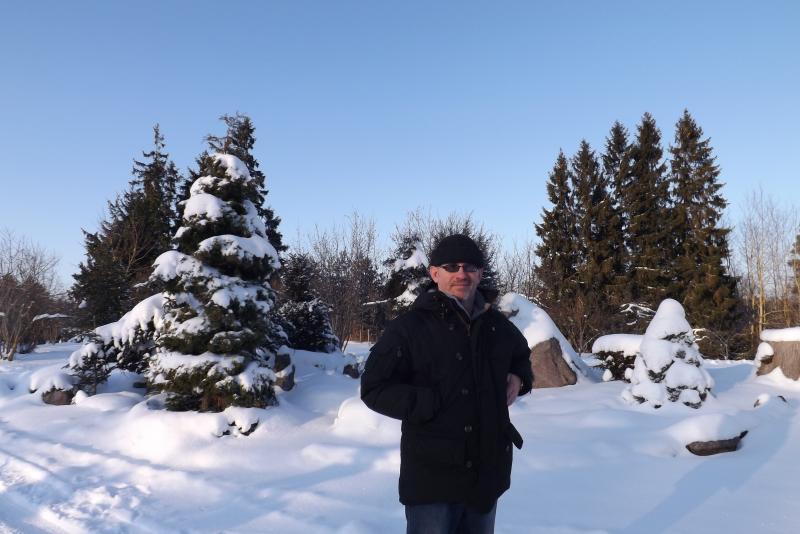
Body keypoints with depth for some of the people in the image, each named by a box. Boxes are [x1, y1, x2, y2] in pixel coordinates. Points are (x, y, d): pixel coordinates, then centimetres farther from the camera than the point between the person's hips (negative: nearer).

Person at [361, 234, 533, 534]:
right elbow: (374, 389, -13)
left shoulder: (497, 324, 6)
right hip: (432, 475, -6)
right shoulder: (409, 327, -12)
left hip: (488, 471, 6)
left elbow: (521, 357, 27)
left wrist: (519, 379, 4)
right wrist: (435, 404, -21)